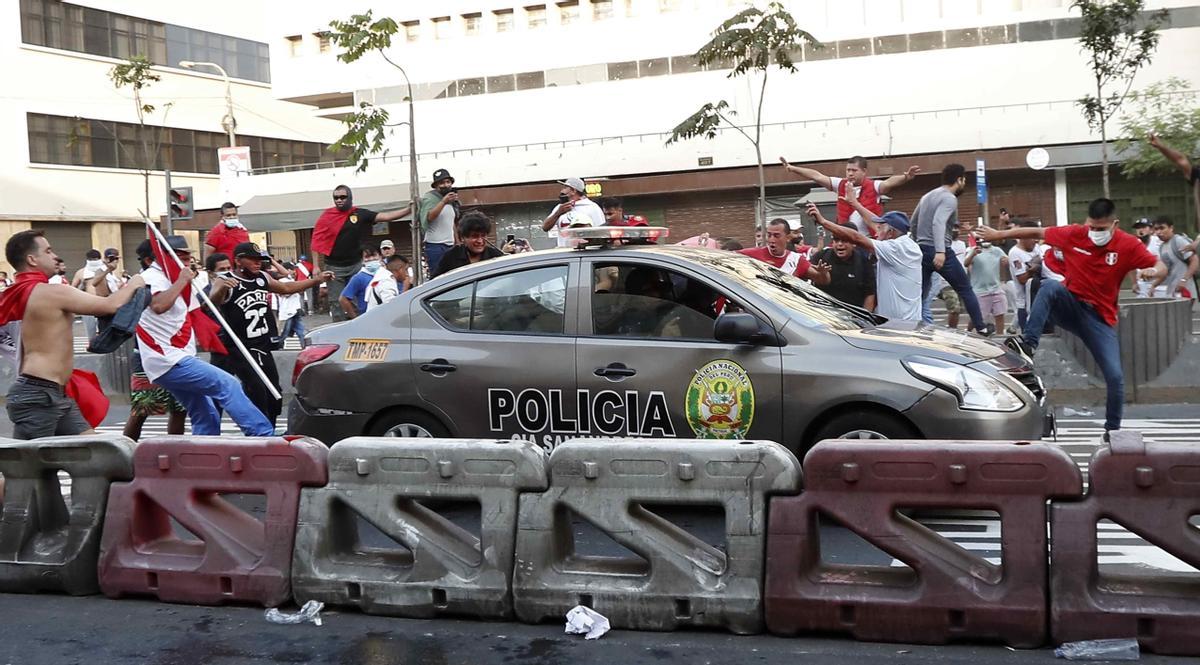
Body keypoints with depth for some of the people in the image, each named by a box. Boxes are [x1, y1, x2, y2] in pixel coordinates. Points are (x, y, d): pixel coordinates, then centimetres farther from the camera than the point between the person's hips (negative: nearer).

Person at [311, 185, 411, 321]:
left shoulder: (360, 214, 0)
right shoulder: (327, 216, -2)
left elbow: (385, 216, -6)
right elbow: (317, 242, -2)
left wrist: (409, 209, -17)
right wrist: (316, 267, -7)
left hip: (356, 265, 1)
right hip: (334, 267, -1)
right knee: (337, 303, 3)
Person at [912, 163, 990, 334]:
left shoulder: (927, 196, 16)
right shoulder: (949, 198, -10)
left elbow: (913, 222, 23)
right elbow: (938, 222, -26)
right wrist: (940, 251, -37)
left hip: (921, 250, 7)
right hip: (939, 252, -7)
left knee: (919, 294, 4)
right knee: (965, 289, 6)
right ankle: (981, 327, 11)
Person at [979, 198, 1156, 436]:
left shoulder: (1128, 245, -9)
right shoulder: (1074, 234, -7)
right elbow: (1036, 232, 2)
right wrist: (998, 235, 8)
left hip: (1100, 317, 0)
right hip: (1070, 306, 1)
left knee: (1115, 376, -11)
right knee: (1049, 286, -35)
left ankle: (1113, 429, 12)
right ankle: (1028, 344, -40)